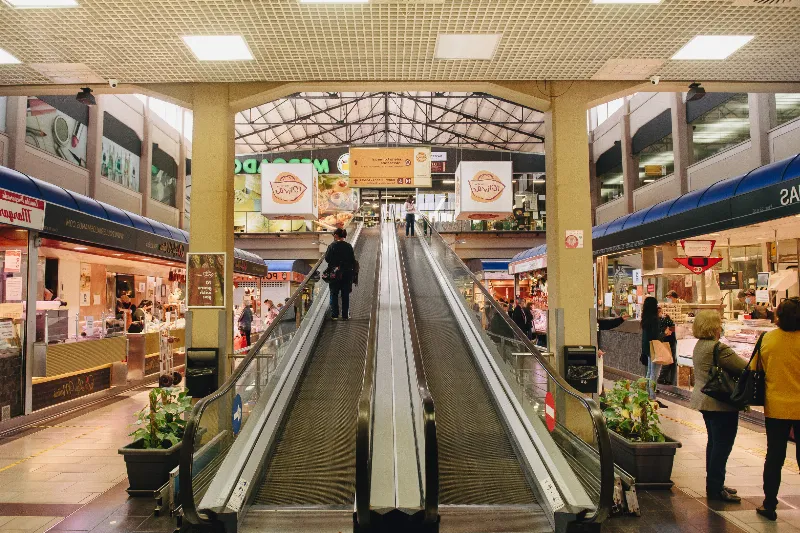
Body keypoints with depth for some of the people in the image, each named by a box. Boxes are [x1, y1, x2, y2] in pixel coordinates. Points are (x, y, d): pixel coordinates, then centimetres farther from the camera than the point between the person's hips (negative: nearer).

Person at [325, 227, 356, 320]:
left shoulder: (333, 246, -9)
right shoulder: (349, 246, 0)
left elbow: (327, 258, -7)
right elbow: (353, 261, 2)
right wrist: (353, 272, 10)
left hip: (335, 273, -2)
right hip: (347, 273, 3)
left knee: (334, 294, 8)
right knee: (345, 295, 9)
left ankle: (334, 315, 7)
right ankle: (345, 315, 11)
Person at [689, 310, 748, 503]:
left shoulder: (699, 346, 9)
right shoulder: (718, 348, -22)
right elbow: (745, 368, -19)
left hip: (705, 400, 10)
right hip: (721, 403, -10)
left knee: (714, 442, 19)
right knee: (722, 445, 0)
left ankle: (714, 485, 29)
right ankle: (716, 489, 7)